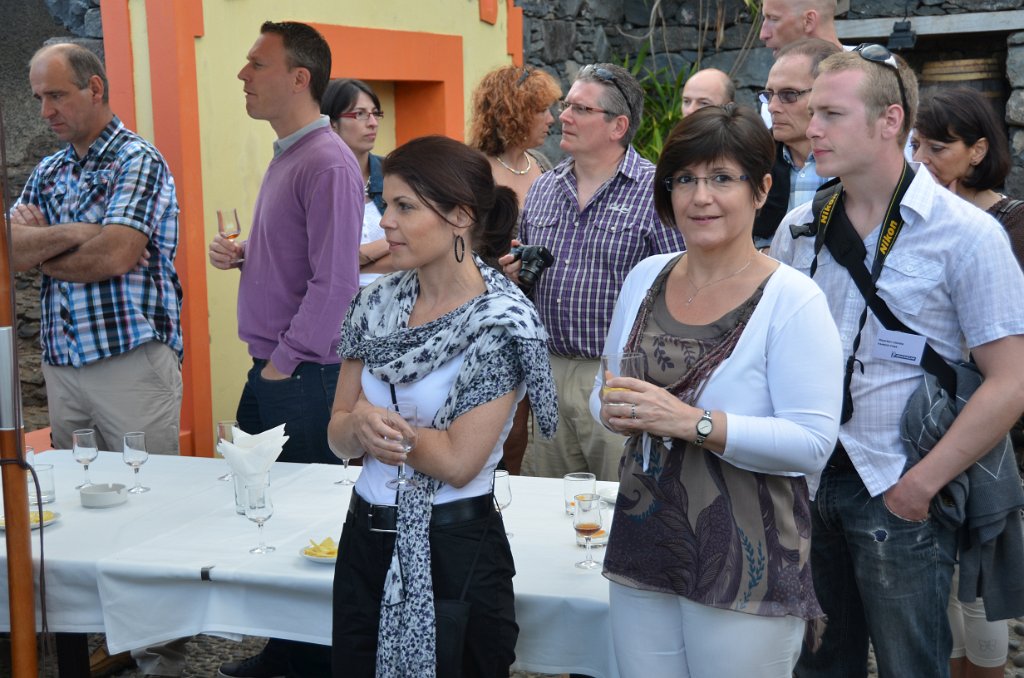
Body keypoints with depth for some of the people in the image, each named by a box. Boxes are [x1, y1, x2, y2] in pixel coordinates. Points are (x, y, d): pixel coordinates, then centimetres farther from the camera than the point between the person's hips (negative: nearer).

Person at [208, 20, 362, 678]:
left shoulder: (328, 164, -16)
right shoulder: (287, 155, 14)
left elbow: (335, 283, -21)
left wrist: (283, 363, -16)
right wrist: (241, 254, 6)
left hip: (304, 377, -9)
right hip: (271, 372, 9)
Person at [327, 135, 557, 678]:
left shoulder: (502, 322, -15)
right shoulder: (379, 302, 2)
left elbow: (459, 461, -19)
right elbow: (339, 435, 4)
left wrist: (372, 421, -9)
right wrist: (360, 426, -18)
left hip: (454, 551, -6)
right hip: (365, 538, 6)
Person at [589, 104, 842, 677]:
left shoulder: (793, 300, -12)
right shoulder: (646, 277, 6)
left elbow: (812, 443, -18)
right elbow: (606, 389, 17)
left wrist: (692, 422, -25)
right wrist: (614, 409, -6)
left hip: (746, 571, -5)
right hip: (642, 552, 5)